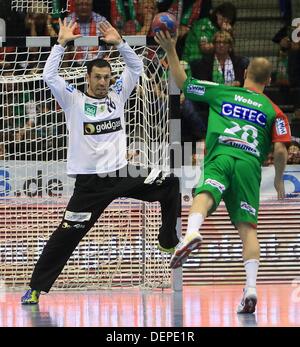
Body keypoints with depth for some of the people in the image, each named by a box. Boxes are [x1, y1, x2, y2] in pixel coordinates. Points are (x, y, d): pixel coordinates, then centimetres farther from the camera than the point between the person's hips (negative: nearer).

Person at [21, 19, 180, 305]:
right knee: (66, 235, -7)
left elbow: (136, 68, 6)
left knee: (169, 184, -6)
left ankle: (168, 241, 10)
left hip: (122, 175, 4)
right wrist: (61, 43, -14)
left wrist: (118, 43, -6)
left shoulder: (117, 96, 8)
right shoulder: (74, 101, -1)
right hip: (89, 182, -4)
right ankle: (35, 287, 1)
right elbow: (49, 77, -13)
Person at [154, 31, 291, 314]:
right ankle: (250, 288, -11)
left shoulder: (222, 92, 19)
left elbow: (183, 84, 23)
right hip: (250, 163, 1)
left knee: (204, 194, -27)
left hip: (220, 156, -1)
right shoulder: (273, 111, 18)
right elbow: (280, 151, 8)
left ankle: (192, 233, -62)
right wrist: (278, 180, 24)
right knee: (248, 228, 2)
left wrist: (170, 51, 31)